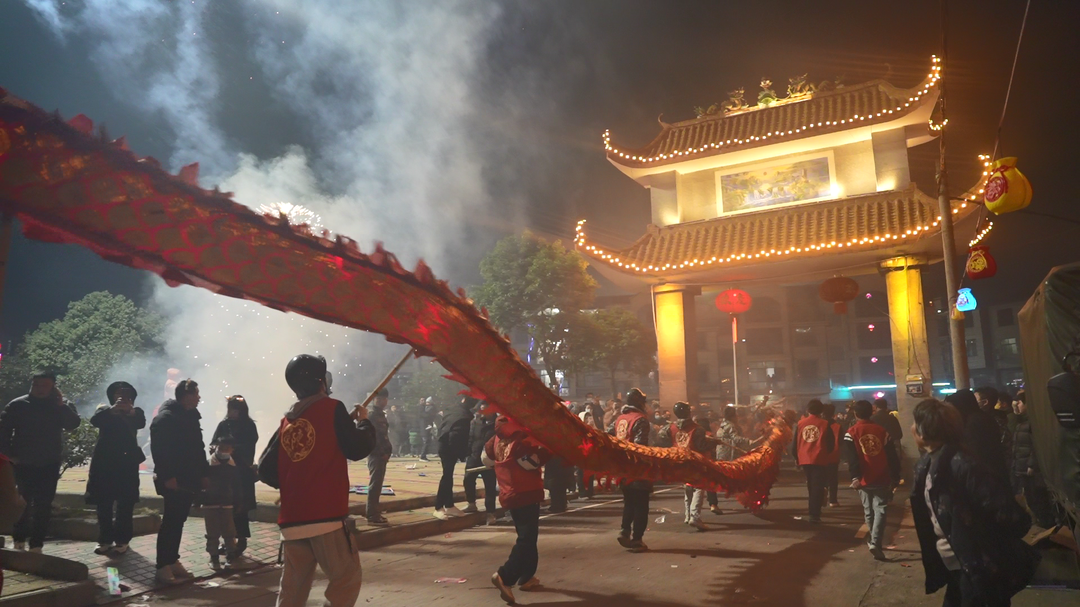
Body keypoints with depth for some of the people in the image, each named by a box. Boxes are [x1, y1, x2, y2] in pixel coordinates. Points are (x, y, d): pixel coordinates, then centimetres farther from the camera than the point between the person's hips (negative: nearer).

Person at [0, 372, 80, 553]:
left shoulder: (62, 405, 3)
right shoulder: (17, 405, -1)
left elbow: (73, 424, -12)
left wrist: (60, 405, -20)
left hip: (49, 464, 1)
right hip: (23, 464, -1)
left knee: (43, 505, 1)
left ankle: (36, 544, 7)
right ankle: (19, 540, 24)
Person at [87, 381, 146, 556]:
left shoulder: (135, 412, 8)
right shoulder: (105, 410, 9)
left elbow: (141, 423, -14)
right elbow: (94, 421, -14)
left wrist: (131, 412, -35)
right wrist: (112, 409, -31)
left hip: (127, 462, -1)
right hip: (104, 462, 1)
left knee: (125, 504, 0)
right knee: (103, 503, 3)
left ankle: (122, 540, 6)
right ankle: (105, 539, 14)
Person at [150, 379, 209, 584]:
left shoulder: (191, 415, 15)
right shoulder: (165, 417, -13)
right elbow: (158, 449, -19)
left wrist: (204, 473, 15)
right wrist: (167, 476, -23)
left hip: (188, 479, 9)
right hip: (173, 480, -8)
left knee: (178, 521, 13)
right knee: (171, 522, -5)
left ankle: (172, 560, 21)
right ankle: (163, 566, 1)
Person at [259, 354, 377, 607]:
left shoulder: (287, 420, 13)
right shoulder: (332, 408, -3)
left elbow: (266, 471, 13)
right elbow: (357, 449, -7)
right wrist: (364, 422, 10)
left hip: (291, 521, 6)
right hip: (327, 516, -6)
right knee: (347, 578, 2)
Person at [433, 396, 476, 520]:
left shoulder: (451, 410, 8)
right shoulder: (465, 416, -17)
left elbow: (441, 427, 14)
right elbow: (461, 437, -20)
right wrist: (463, 455, -9)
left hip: (444, 446, 8)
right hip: (451, 448, -8)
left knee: (448, 476, 14)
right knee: (447, 476, -6)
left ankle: (449, 506, 21)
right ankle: (438, 508, -5)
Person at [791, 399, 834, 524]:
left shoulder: (800, 423, 2)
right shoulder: (825, 424, -5)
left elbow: (794, 442, 4)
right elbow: (831, 443, -1)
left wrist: (796, 457, 18)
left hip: (804, 459, 3)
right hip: (819, 459, -3)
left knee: (811, 486, 19)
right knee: (817, 487, 1)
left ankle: (813, 512, 28)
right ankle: (814, 515, -5)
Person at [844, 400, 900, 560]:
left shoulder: (851, 433, -4)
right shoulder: (882, 431, 3)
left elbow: (851, 457, -14)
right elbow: (892, 456, 4)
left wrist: (855, 477, -17)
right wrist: (895, 478, 10)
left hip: (864, 479, -1)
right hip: (881, 479, 1)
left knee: (868, 511, 15)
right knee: (879, 510, 0)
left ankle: (873, 540, 28)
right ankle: (875, 542, -15)